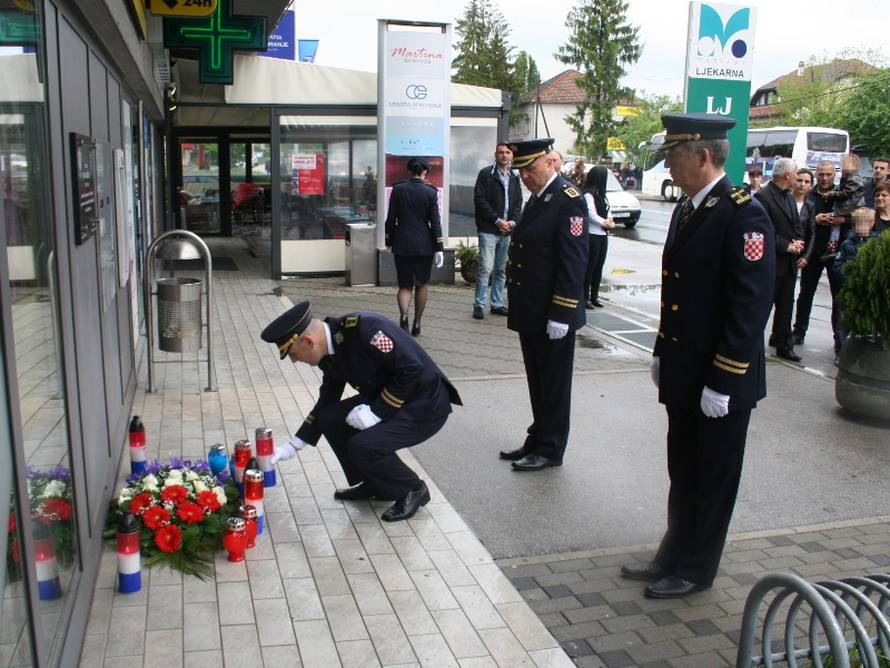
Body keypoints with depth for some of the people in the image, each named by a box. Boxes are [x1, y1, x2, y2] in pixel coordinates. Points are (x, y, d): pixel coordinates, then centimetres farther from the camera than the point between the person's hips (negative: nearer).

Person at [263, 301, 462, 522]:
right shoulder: (330, 354, -1)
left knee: (363, 446, -23)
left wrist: (376, 412, -23)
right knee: (329, 418, -2)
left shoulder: (363, 328, -28)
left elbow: (412, 369, -27)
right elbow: (326, 403, 12)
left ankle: (413, 490, 3)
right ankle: (374, 483, 15)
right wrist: (292, 446, 10)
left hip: (425, 405, -8)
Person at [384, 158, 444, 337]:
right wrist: (439, 248, -4)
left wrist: (389, 242, 12)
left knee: (405, 285, 7)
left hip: (402, 244, 1)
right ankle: (417, 324, 18)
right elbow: (435, 222, -6)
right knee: (421, 284, 14)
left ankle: (404, 315, -20)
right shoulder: (430, 192, -5)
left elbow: (391, 219, 2)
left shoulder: (398, 189, -1)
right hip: (424, 245, -1)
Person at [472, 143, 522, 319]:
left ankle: (497, 304, 17)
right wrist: (497, 220, -13)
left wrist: (512, 221, -5)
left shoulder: (514, 177, 14)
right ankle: (479, 305, -4)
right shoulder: (486, 174, -2)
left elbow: (518, 202, 13)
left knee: (501, 270, 9)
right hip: (488, 230, -5)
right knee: (486, 268, -10)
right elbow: (480, 199, -9)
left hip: (507, 230, 5)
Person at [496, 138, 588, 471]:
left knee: (554, 384, 5)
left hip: (553, 314, -9)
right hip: (530, 312, 9)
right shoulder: (538, 196, 13)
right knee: (537, 381, 17)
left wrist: (560, 314, -21)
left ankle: (551, 450, 16)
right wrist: (518, 306, 15)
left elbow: (573, 261, -19)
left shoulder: (568, 199, -14)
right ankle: (537, 440, 30)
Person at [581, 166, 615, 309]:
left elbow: (606, 211, 15)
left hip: (603, 235, 8)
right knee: (590, 267, -3)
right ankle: (585, 297, 4)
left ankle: (594, 296, 19)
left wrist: (609, 221, -5)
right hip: (592, 235, -8)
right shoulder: (588, 194, -13)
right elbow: (591, 215, -18)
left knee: (599, 267, 11)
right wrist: (606, 223, -9)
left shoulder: (600, 194, 14)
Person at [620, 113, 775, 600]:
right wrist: (662, 353, 16)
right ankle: (674, 557, 35)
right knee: (682, 473, 20)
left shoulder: (744, 215, -18)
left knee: (713, 479, 9)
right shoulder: (686, 209, 9)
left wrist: (722, 382, -21)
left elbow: (751, 306, -21)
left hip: (721, 381, -8)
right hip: (682, 373, 8)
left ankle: (695, 571, 24)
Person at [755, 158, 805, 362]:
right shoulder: (763, 196, -14)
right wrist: (787, 245, -16)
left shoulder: (789, 197, 14)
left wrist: (798, 241, -2)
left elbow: (797, 225, 18)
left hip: (789, 263, 8)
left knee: (786, 307, 13)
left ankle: (783, 345, 21)